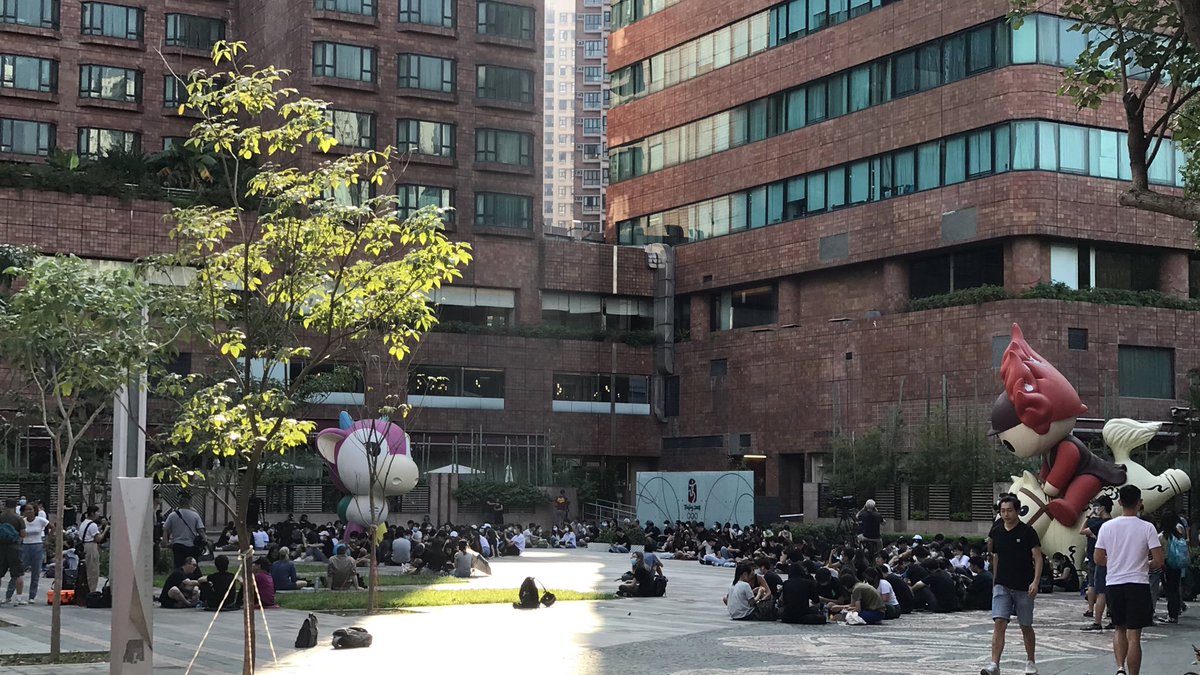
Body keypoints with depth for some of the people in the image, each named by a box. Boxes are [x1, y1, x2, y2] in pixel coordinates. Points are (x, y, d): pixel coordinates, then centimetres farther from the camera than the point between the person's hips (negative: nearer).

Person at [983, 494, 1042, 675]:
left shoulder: (1027, 532, -7)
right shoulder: (996, 531, 5)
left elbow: (1038, 558, -8)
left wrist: (1035, 582, -20)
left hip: (1024, 587, -2)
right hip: (1002, 585, 2)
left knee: (1026, 626, 11)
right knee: (999, 623, -12)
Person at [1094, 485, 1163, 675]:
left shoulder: (1107, 527, 0)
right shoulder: (1147, 528, -7)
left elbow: (1098, 559, 4)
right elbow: (1158, 561, -10)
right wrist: (1145, 564, 11)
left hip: (1114, 583, 3)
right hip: (1138, 584, -3)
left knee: (1119, 629, 18)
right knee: (1134, 636, 0)